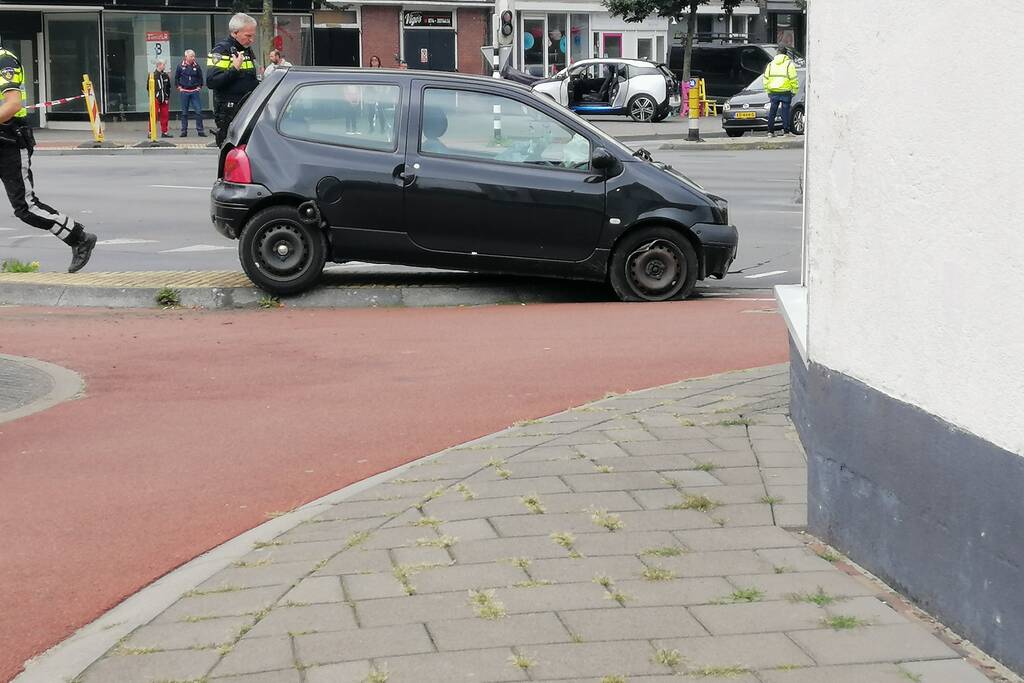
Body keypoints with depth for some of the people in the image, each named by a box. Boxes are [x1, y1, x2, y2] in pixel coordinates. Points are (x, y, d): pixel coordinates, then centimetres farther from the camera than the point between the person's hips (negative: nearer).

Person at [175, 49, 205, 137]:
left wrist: (200, 86, 4)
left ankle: (200, 130, 2)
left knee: (199, 111, -4)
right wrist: (179, 86, 3)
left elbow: (200, 77, 11)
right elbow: (176, 77, 9)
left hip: (195, 91, 0)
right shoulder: (181, 66, -2)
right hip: (184, 92, 0)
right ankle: (184, 131, 11)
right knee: (184, 113, 6)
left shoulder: (196, 66, 0)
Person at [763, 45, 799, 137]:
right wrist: (795, 90, 0)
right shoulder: (789, 64, -4)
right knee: (786, 111, 2)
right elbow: (793, 79, -9)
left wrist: (768, 91, 17)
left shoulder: (771, 64, 10)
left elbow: (766, 79, 11)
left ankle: (770, 131, 6)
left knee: (772, 112, 7)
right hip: (785, 92, -3)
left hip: (773, 92, 3)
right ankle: (786, 131, 1)